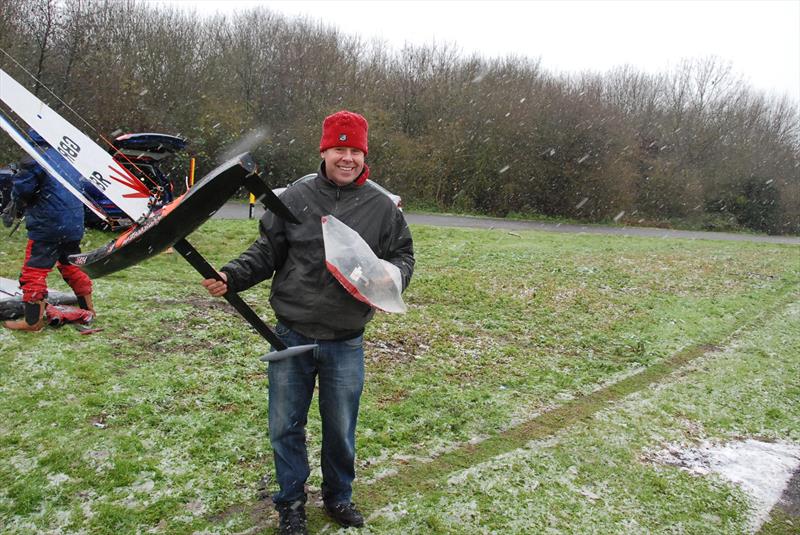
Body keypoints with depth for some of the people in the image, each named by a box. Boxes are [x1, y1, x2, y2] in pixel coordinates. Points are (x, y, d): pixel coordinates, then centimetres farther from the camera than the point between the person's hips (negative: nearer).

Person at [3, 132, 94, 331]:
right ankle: (87, 309, 26)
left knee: (34, 270, 0)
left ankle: (33, 320, 1)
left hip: (48, 226, -7)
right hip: (74, 225, 8)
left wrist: (17, 175, 9)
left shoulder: (35, 160, -10)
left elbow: (20, 191, -13)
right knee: (72, 267, 21)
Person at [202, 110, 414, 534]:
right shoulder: (296, 196, -4)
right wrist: (231, 276, -12)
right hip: (291, 335, 0)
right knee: (285, 426, 13)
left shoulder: (381, 206, -3)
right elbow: (266, 252, 3)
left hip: (345, 343, 0)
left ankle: (338, 497, 42)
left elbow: (403, 254, 6)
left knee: (340, 429, 17)